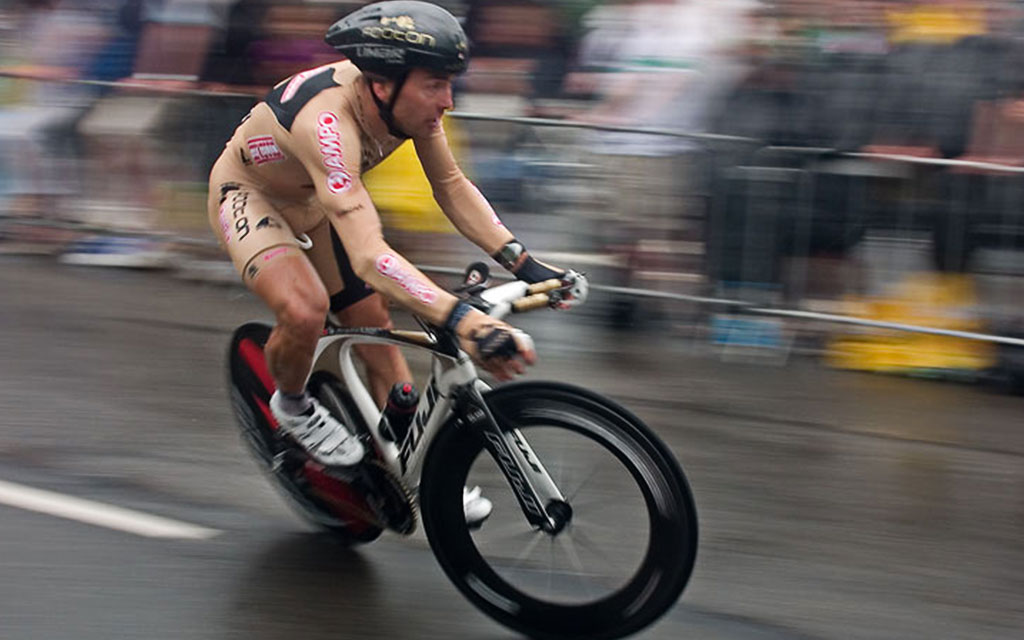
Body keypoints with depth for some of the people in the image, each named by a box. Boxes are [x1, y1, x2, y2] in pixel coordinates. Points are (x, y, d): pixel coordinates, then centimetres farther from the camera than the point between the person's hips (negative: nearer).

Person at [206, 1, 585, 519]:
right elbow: (369, 256, -53)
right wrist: (461, 320, -65)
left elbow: (451, 186, -6)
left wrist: (522, 263, -19)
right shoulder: (327, 121, -44)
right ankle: (291, 407, 0)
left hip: (313, 203, 7)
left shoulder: (410, 101, -22)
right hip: (248, 195, -7)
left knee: (375, 330, 5)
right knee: (304, 308, -31)